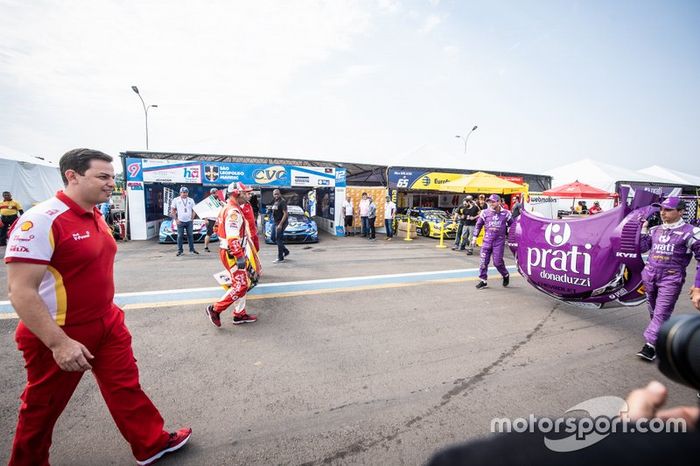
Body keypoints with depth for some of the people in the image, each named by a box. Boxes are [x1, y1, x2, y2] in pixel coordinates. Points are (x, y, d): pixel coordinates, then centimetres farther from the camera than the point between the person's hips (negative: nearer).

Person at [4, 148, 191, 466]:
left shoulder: (96, 216, 4)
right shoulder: (41, 220, -22)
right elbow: (21, 292, -24)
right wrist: (59, 343, -25)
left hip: (108, 324, 8)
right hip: (59, 335, -7)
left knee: (126, 386, 16)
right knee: (42, 407, 16)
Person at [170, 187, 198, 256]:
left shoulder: (191, 200, 8)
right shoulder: (176, 200, 2)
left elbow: (193, 210, 12)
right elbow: (172, 210, 4)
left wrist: (192, 218, 1)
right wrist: (176, 219, -4)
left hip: (189, 221, 2)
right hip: (180, 221, -2)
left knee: (190, 235, 5)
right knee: (180, 236, 1)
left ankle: (192, 249, 13)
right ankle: (180, 251, 9)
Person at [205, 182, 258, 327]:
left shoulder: (229, 208, 17)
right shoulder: (233, 211, -17)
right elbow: (233, 237, -26)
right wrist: (239, 256, -26)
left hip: (231, 252, 11)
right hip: (232, 253, -11)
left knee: (243, 284, 14)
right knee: (240, 286, -7)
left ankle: (239, 314, 22)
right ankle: (215, 309, 3)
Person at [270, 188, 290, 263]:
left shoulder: (282, 202, -14)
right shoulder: (275, 202, 14)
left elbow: (285, 214, -20)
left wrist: (280, 224, -24)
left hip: (281, 223, -10)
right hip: (275, 222, 10)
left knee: (279, 240, -7)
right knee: (273, 238, 14)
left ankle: (280, 258, 2)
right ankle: (286, 251, 25)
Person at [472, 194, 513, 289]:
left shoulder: (505, 213, 0)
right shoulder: (485, 212, 0)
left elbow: (512, 225, 13)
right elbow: (478, 225, 8)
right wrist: (475, 237, 6)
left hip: (499, 241, -1)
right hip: (487, 240, 2)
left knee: (497, 262, -2)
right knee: (484, 261, 1)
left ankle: (506, 275, 27)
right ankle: (483, 280, 12)